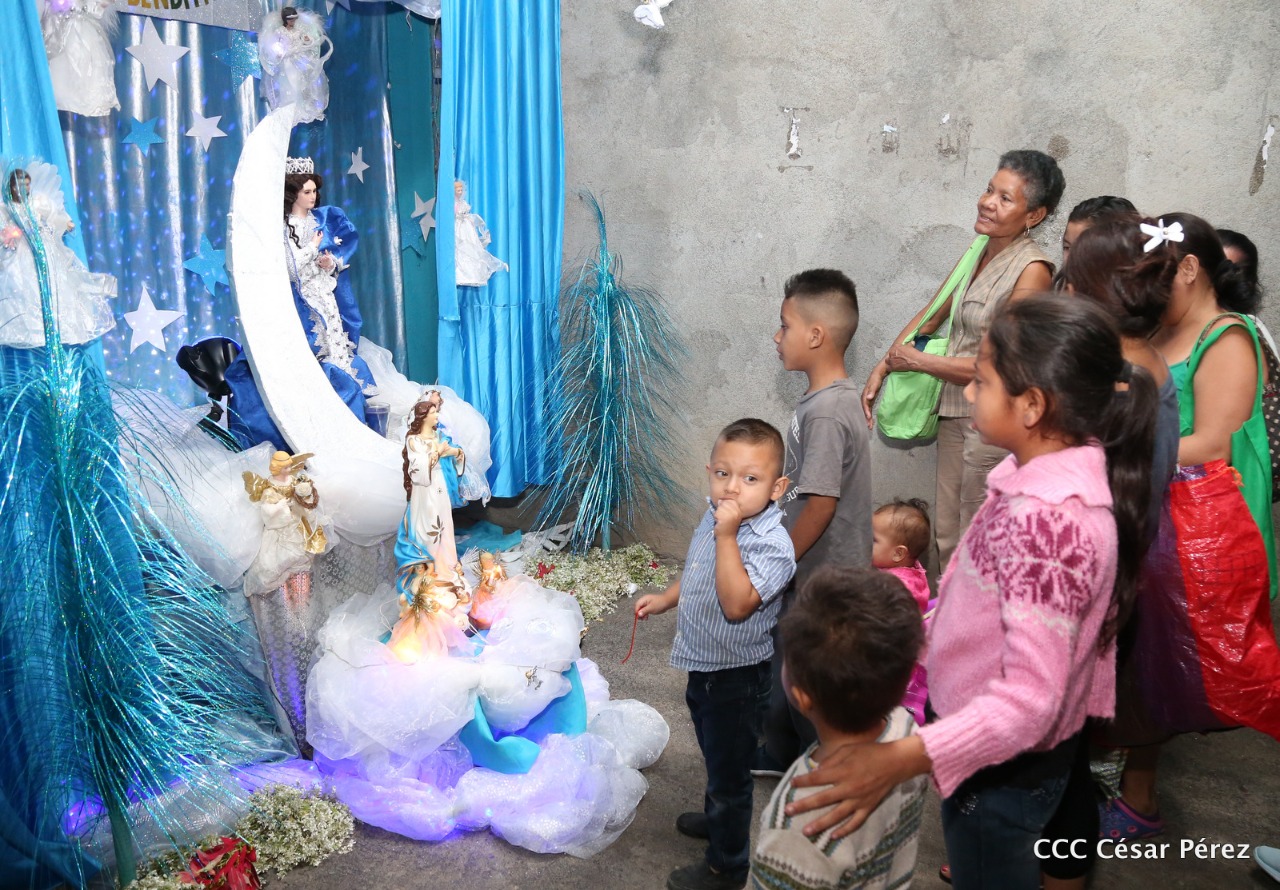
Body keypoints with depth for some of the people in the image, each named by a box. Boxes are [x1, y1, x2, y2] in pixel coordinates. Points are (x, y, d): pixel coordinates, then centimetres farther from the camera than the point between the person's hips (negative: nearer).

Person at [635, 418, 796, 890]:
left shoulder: (771, 544, -29)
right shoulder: (714, 517, -3)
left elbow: (737, 603, -41)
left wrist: (726, 535, -40)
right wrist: (665, 598, 14)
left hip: (735, 678, -8)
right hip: (704, 665, 8)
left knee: (729, 770, 11)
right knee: (714, 755, 30)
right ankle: (717, 818, 55)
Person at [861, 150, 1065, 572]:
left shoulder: (1032, 270, -17)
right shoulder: (980, 252, 7)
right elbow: (932, 314, 16)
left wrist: (917, 361, -10)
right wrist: (881, 368, 9)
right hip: (953, 412, 8)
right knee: (946, 536, 17)